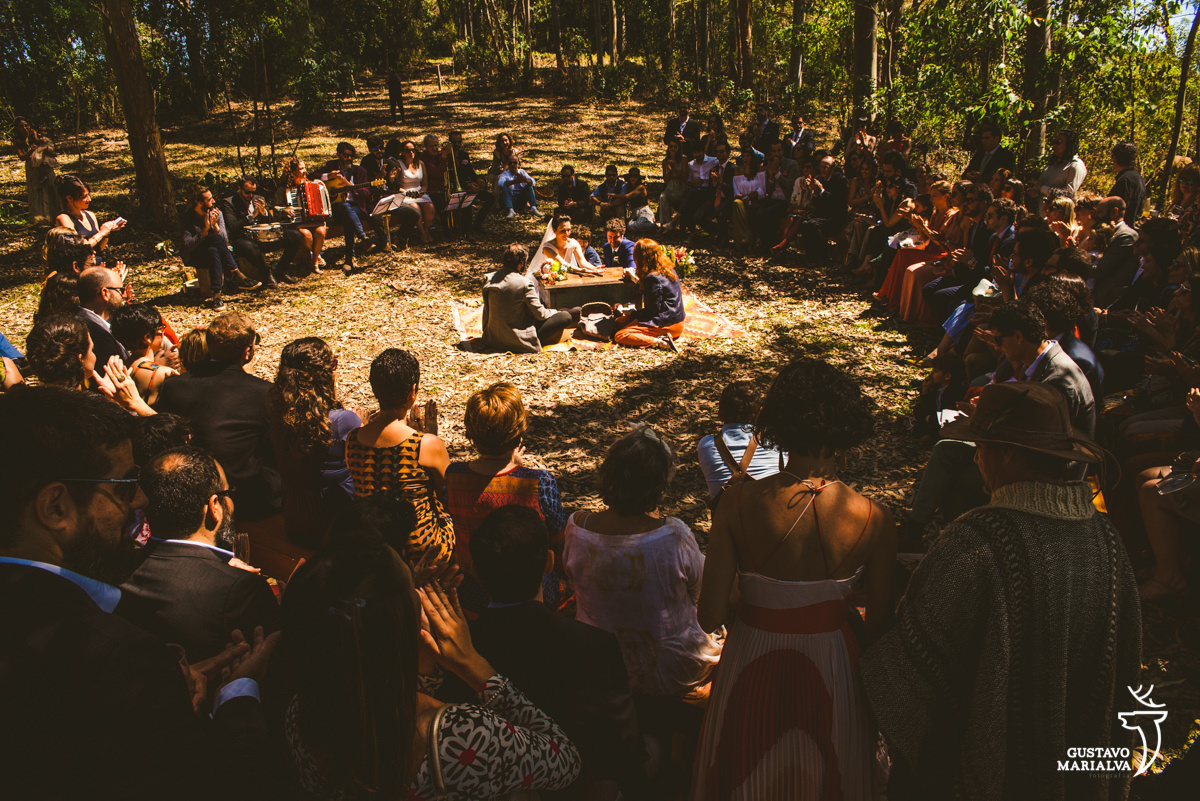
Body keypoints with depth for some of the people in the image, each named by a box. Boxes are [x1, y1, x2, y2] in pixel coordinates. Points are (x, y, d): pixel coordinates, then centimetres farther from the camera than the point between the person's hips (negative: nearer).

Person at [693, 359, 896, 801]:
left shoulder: (738, 503, -23)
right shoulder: (874, 521, -20)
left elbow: (710, 617, -18)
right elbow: (879, 624, -7)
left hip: (752, 669, 0)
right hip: (832, 670, 1)